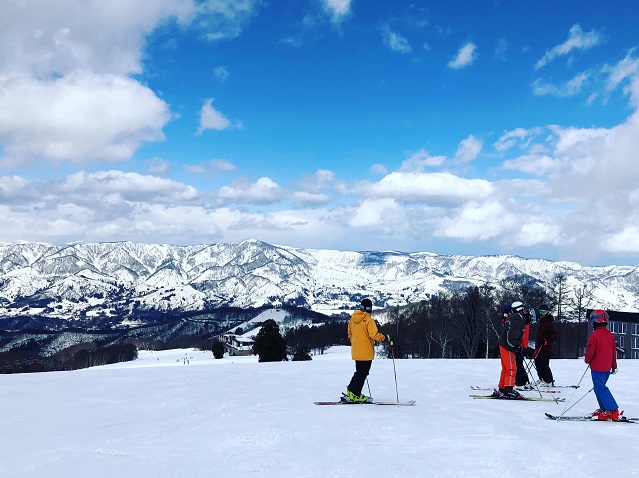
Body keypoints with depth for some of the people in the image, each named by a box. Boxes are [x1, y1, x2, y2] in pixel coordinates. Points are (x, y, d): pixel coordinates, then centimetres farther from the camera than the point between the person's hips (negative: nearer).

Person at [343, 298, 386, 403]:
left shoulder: (353, 318, 8)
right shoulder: (368, 320, -16)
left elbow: (350, 332, 20)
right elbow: (374, 334, -22)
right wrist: (383, 338, -7)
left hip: (356, 350, 8)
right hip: (366, 352, -8)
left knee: (359, 372, 20)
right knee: (362, 373, 0)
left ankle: (351, 391, 19)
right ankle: (355, 395, 0)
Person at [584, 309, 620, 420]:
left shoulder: (594, 335, -16)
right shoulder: (610, 335, 8)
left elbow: (590, 352, -14)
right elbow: (614, 351, 14)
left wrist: (587, 360, 8)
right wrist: (614, 366, 23)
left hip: (597, 367, -8)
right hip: (607, 368, 8)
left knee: (600, 389, -6)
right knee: (600, 387, 18)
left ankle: (613, 411, -11)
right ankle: (604, 408, 18)